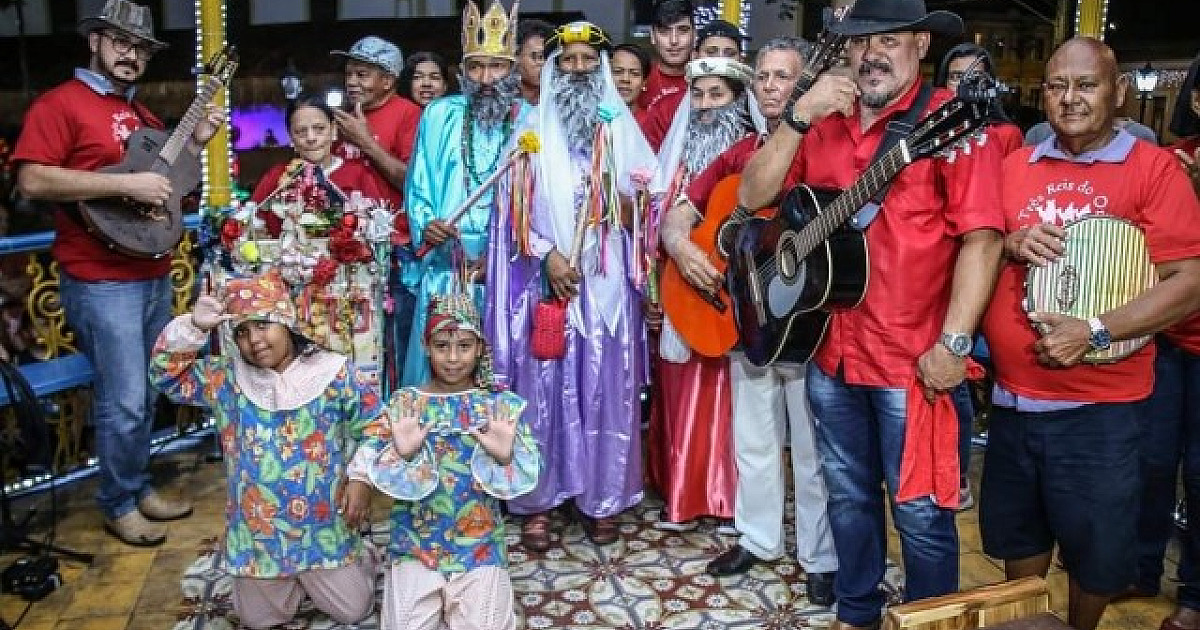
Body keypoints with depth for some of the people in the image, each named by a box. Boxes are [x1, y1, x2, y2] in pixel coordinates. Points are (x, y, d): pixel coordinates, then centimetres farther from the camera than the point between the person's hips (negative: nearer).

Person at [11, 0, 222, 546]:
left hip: (155, 276, 8)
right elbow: (32, 181, -18)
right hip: (101, 282, -8)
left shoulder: (141, 112, 17)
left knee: (147, 393, 15)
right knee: (123, 401, -4)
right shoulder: (59, 103, -7)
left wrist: (194, 144, 10)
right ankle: (118, 505, 14)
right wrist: (126, 184, -22)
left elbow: (164, 177, 26)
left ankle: (138, 487, 29)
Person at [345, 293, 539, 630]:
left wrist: (505, 456, -27)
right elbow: (372, 467, -5)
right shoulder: (403, 403, -2)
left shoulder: (501, 403, -3)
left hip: (479, 545, 0)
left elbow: (526, 476, -7)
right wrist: (402, 453, -25)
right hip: (414, 542, 1)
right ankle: (433, 597, 21)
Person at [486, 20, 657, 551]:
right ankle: (537, 502, 11)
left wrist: (626, 205, -9)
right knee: (541, 387, 0)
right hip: (545, 277, -1)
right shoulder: (533, 128, 8)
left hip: (608, 281, 1)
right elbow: (515, 205, 1)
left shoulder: (622, 127, 11)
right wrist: (548, 254, -12)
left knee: (605, 389, 2)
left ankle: (602, 500, 14)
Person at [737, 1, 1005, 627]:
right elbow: (752, 195, 1)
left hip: (914, 360, -5)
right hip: (829, 351, 5)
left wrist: (953, 344, -20)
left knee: (920, 514, 7)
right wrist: (799, 115, -11)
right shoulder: (822, 123, 9)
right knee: (849, 497, 20)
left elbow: (982, 235, -15)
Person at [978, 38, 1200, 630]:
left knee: (1095, 552, 12)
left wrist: (1094, 333, -22)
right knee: (1016, 534, 20)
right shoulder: (1015, 166, 7)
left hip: (1099, 405, -4)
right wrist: (1011, 245, -10)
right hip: (1013, 395, 4)